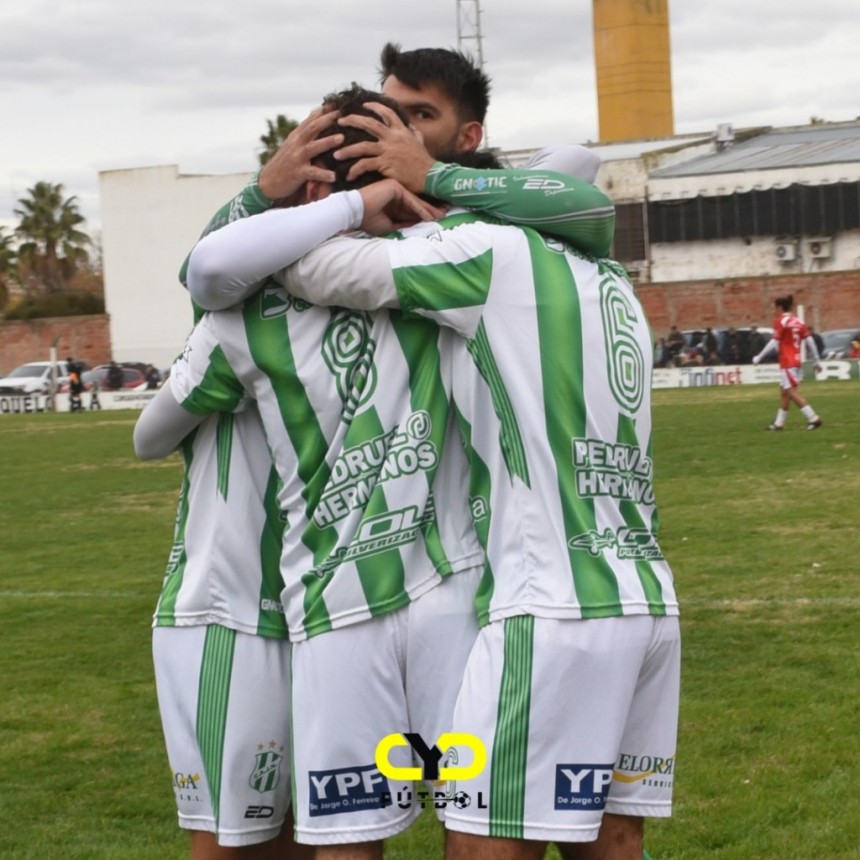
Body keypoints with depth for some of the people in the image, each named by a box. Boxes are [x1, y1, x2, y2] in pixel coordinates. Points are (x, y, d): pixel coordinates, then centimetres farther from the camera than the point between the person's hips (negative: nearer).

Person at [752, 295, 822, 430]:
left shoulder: (780, 321, -10)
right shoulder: (799, 321, 9)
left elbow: (774, 342, -15)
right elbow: (809, 341, 7)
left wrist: (759, 357, -10)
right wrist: (816, 361, 12)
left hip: (787, 362, -8)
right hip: (796, 360, 8)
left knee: (791, 391, -6)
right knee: (784, 392, 14)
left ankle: (813, 418, -14)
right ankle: (779, 423, 20)